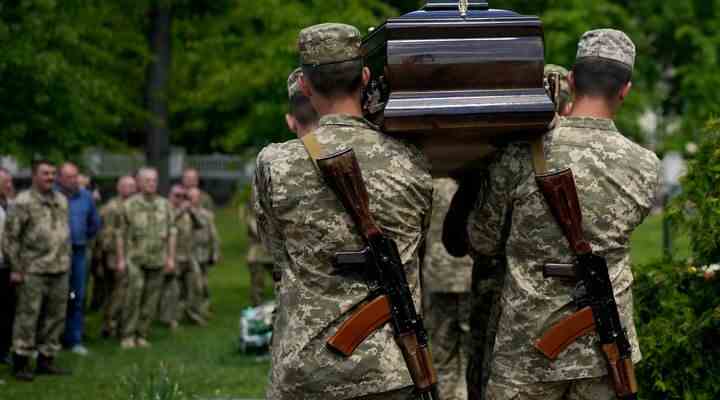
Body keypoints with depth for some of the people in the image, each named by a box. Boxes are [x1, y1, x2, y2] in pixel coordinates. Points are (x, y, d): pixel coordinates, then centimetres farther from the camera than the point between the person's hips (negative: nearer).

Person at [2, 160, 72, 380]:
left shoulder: (62, 201, 13)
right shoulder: (23, 202, -7)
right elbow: (10, 236, -8)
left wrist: (67, 262, 15)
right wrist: (15, 268, -10)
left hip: (60, 271, 6)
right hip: (33, 271, -6)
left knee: (55, 317, 9)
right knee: (28, 317, -4)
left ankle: (46, 360, 19)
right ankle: (20, 363, 3)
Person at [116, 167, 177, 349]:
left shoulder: (164, 205, 9)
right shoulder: (129, 205, 1)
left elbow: (171, 232, 12)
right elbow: (121, 234, 3)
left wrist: (171, 257, 6)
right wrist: (120, 259, -2)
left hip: (158, 259, 3)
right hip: (135, 258, -3)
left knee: (151, 299, 3)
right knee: (135, 291, -16)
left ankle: (142, 335, 13)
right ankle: (128, 335, -8)